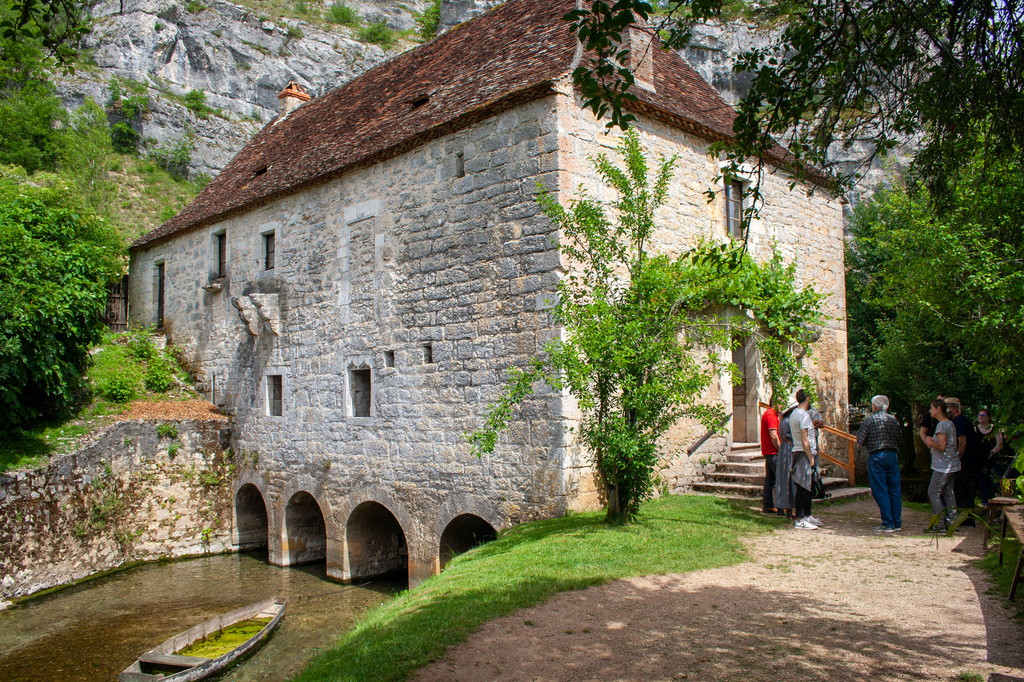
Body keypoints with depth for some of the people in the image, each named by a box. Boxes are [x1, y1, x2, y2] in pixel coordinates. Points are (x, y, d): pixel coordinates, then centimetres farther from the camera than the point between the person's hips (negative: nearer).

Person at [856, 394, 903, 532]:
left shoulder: (870, 420, -5)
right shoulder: (894, 420, 7)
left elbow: (860, 440, -6)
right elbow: (899, 439, 10)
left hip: (876, 457, -5)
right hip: (893, 455, 5)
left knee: (880, 491, -1)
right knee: (895, 490, 10)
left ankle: (888, 524, -2)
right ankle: (897, 522, 15)